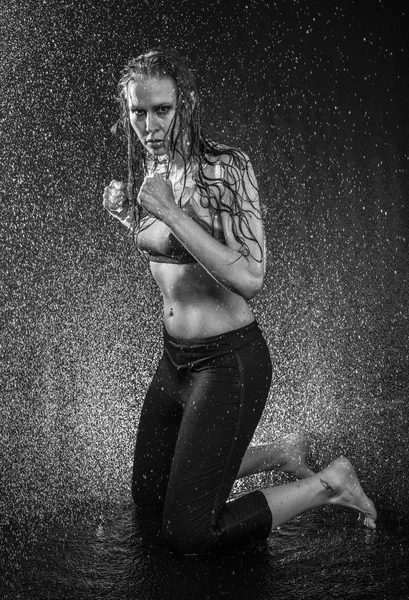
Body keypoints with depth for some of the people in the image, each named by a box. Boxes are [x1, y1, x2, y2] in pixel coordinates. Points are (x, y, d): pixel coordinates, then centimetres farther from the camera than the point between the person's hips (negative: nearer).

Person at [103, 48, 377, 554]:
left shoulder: (224, 169, -19)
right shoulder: (146, 173, 4)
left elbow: (249, 279, -29)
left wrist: (170, 213, -30)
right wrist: (127, 216, 5)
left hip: (228, 362, -8)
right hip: (174, 357, 8)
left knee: (186, 536, -3)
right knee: (147, 495, 22)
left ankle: (331, 483, 13)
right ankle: (281, 456, 34)